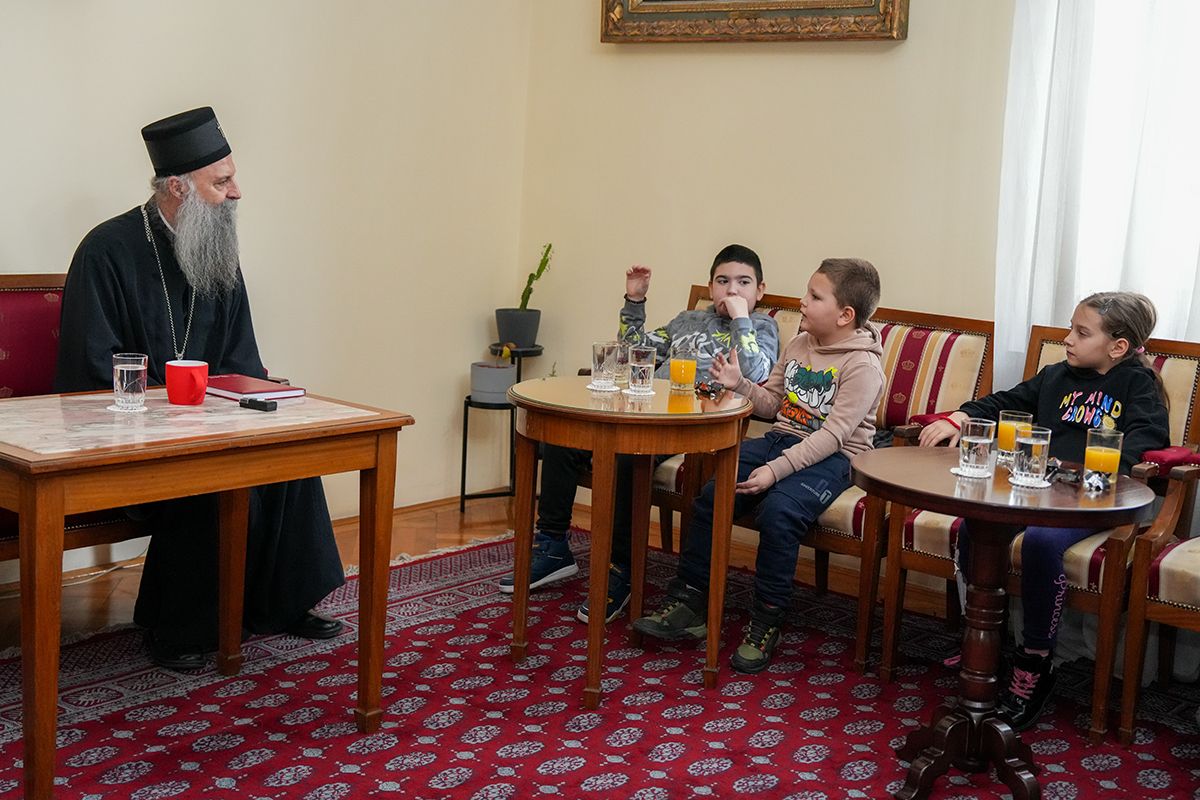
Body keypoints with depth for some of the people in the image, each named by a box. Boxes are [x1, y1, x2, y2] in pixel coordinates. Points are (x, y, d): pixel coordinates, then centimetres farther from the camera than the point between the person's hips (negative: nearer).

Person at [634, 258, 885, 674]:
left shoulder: (862, 364, -12)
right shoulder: (799, 345, 13)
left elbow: (835, 432, -20)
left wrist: (777, 469, -28)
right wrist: (740, 384, 0)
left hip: (830, 456, -7)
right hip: (780, 438, 7)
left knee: (778, 510, -32)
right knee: (711, 494, -12)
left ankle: (766, 623, -15)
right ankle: (690, 602, -2)